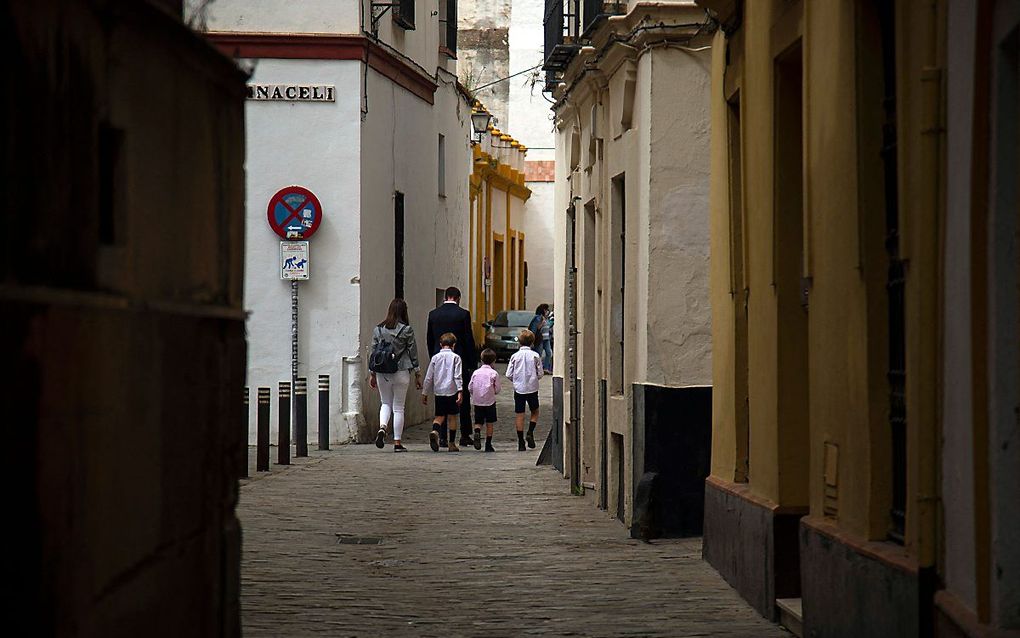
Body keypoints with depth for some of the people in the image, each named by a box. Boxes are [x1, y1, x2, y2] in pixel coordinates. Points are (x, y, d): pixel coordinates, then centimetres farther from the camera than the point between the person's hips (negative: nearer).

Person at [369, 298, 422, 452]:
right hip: (401, 372, -2)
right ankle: (397, 442, 6)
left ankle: (382, 427, -10)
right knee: (398, 407, 6)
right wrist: (417, 374, 6)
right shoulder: (406, 330, -5)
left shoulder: (378, 329, 2)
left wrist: (372, 374, 15)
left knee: (386, 403, 18)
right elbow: (413, 353, -1)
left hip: (382, 372, 2)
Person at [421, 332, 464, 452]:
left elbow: (429, 377, 9)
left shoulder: (435, 357, 7)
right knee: (452, 416, 7)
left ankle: (435, 431, -24)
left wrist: (424, 393, 15)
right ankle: (452, 444, 10)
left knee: (439, 416, 7)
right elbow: (458, 376, -10)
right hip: (452, 391, -2)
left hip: (438, 391, 2)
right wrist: (460, 391, -13)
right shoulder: (455, 357, -1)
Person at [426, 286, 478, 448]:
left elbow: (429, 339, 8)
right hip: (460, 361, -3)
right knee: (464, 399, 9)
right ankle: (465, 436, 11)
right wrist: (473, 363, 0)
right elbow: (469, 340, -7)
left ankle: (442, 437, 0)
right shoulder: (463, 314, -8)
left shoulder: (433, 314, 3)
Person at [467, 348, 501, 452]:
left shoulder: (476, 372, 2)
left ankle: (477, 432, -21)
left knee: (478, 422, 11)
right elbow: (497, 390, -4)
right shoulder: (494, 373, -6)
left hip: (477, 402, 2)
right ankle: (488, 445, 8)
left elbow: (470, 388, 3)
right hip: (490, 401, -2)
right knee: (489, 424, 7)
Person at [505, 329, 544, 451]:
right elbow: (540, 374, -3)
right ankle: (530, 433, -2)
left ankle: (521, 442, 3)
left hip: (518, 389, 1)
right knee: (535, 412, 18)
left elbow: (509, 375, -3)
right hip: (532, 388, -1)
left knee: (519, 415, 4)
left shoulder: (515, 356, -4)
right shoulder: (535, 356, -6)